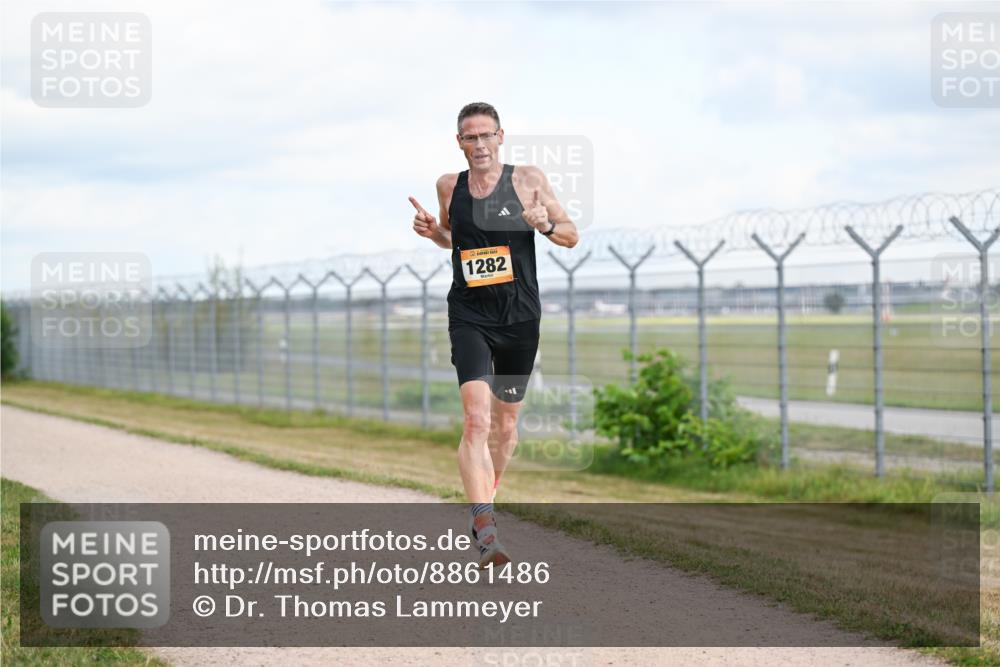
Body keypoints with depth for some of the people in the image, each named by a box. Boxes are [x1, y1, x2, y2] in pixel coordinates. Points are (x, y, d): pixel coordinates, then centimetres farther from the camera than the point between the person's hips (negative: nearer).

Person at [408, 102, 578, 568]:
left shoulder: (528, 180, -1)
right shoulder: (449, 186, 5)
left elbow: (572, 236, 5)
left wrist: (546, 225, -16)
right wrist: (431, 230, 2)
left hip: (520, 318, 1)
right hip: (469, 317, -1)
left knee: (505, 421, 13)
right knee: (476, 419, -18)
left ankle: (485, 495, 39)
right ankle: (484, 527, -24)